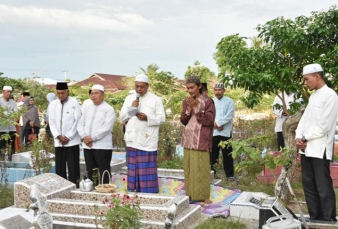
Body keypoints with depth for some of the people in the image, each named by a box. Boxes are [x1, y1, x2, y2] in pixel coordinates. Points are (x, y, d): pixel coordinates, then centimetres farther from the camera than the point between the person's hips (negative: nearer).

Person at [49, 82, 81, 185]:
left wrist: (68, 137, -11)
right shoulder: (53, 104, 7)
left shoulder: (74, 103, -4)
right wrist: (59, 136, -7)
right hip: (58, 141, 4)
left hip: (72, 141, -4)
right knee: (59, 167, 7)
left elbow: (77, 121, -7)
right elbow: (51, 122, 5)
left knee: (73, 167, -2)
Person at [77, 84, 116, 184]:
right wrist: (84, 137, -6)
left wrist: (92, 138, -15)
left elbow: (106, 128, -13)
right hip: (87, 146, 6)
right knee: (90, 173, 11)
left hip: (102, 146, -6)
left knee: (104, 173, -3)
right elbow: (80, 124, 12)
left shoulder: (108, 109, -3)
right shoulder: (87, 108, 16)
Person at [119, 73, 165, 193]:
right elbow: (121, 118, 10)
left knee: (147, 171, -3)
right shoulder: (129, 98, 12)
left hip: (147, 141, -4)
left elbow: (162, 118, -3)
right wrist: (131, 108, -6)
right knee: (133, 169, 7)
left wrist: (147, 118, -17)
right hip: (132, 140, 4)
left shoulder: (155, 100, 0)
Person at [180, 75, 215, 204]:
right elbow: (183, 121, 7)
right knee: (189, 167, 8)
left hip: (201, 141, -5)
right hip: (188, 140, 5)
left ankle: (203, 195, 4)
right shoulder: (186, 101, 10)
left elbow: (209, 120, -13)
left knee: (201, 168, -4)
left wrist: (196, 107, -15)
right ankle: (191, 194, 16)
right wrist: (189, 108, -9)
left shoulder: (208, 101, -6)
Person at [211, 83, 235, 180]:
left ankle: (230, 174, 9)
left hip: (225, 132, -3)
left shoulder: (229, 101, 0)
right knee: (212, 153, 7)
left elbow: (229, 116, -11)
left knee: (227, 154, 1)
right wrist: (215, 125, -13)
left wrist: (217, 123, -15)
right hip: (213, 132, 3)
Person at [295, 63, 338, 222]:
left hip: (320, 149, -8)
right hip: (307, 148, 8)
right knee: (309, 185, 11)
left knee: (323, 187, -5)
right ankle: (315, 218, 20)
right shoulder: (313, 96, 17)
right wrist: (298, 137, -1)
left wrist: (306, 139, -9)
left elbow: (324, 125, -14)